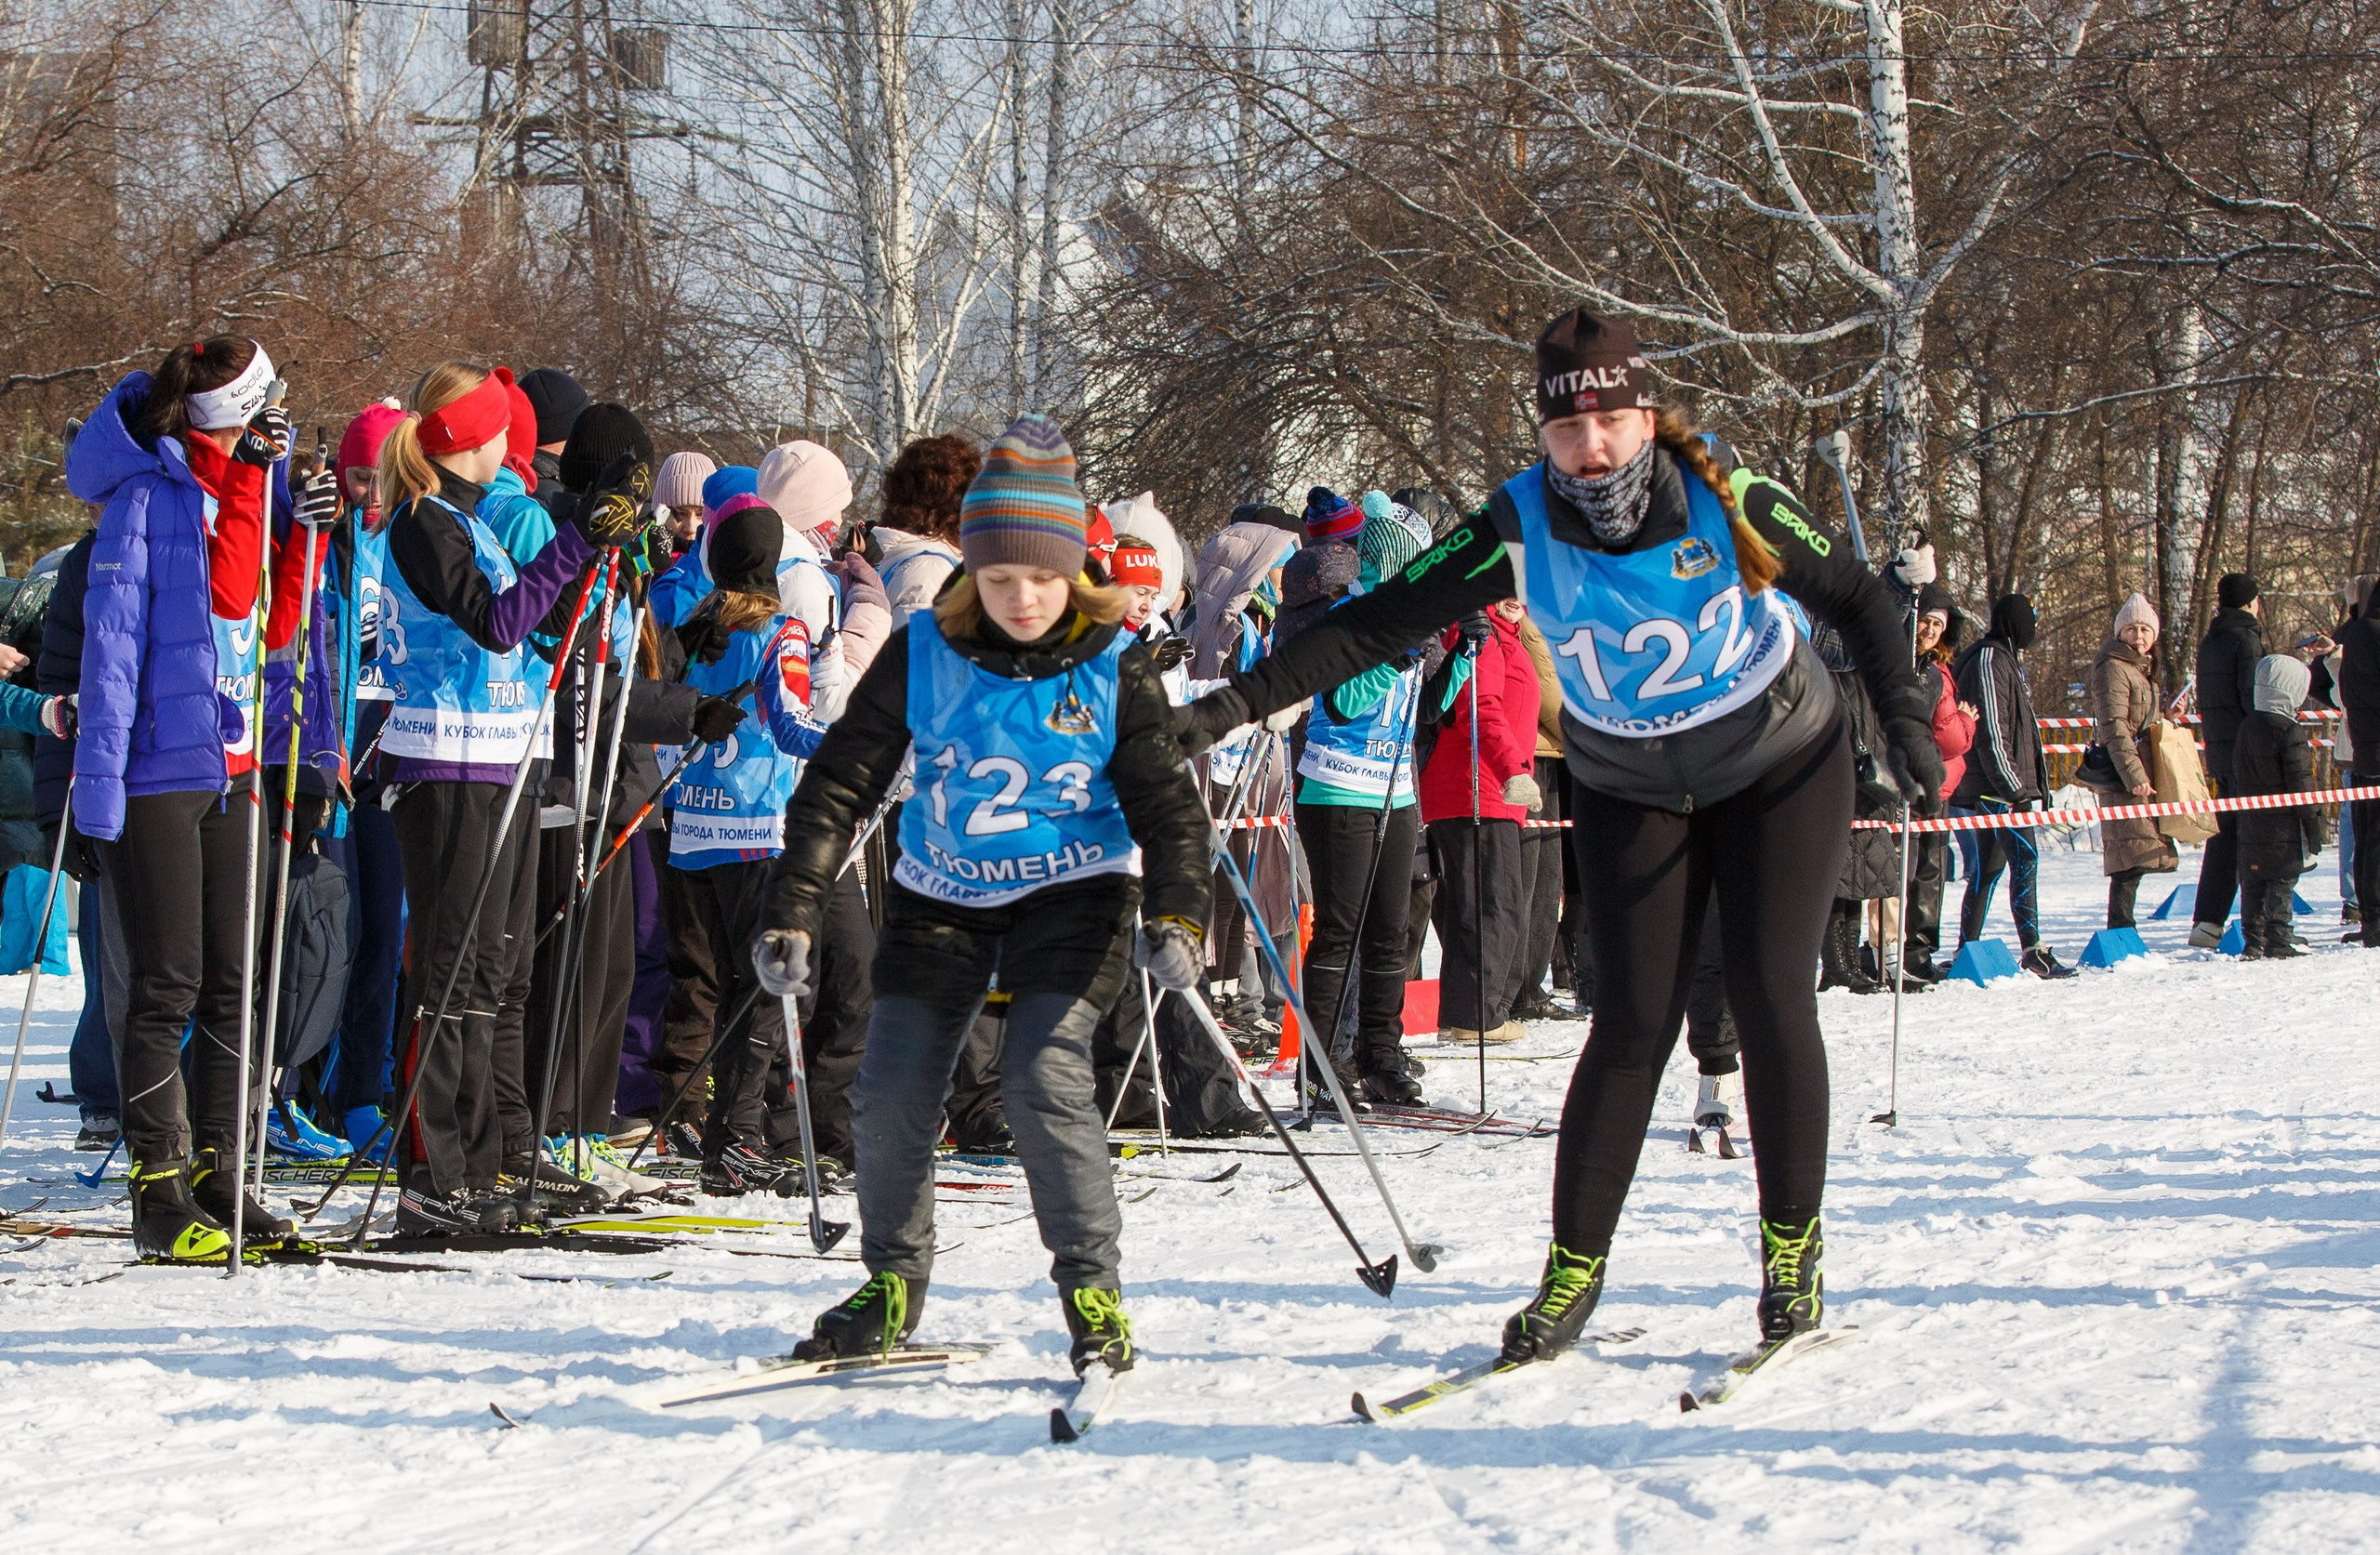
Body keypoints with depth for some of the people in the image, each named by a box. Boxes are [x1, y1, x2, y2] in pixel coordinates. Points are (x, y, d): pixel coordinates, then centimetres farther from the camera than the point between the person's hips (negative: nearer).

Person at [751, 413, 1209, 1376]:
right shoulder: (922, 655, -8)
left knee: (1046, 1082, -20)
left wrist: (1173, 916, -23)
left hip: (1072, 890, -3)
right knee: (891, 1095, -3)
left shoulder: (1114, 670, -10)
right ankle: (893, 1281, 19)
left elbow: (1166, 802, -6)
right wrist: (792, 915, -11)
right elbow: (840, 782, -4)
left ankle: (1092, 1288, -5)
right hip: (941, 895, 3)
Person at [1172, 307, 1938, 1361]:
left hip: (1779, 766, -1)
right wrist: (1234, 704, -25)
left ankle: (1793, 1247, 9)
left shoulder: (1729, 500, -22)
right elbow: (1375, 624, -19)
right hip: (1630, 790, 1)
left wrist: (1905, 718, -18)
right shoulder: (1522, 529, -20)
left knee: (1770, 1006, -6)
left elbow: (1855, 597, -7)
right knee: (1630, 1026, -5)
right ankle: (1573, 1271, 5)